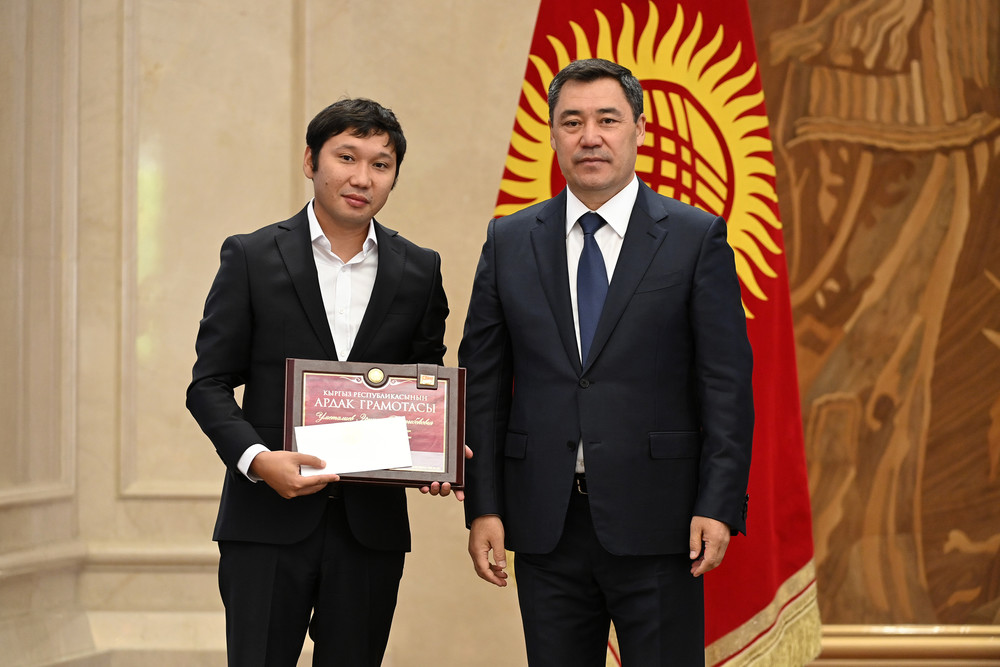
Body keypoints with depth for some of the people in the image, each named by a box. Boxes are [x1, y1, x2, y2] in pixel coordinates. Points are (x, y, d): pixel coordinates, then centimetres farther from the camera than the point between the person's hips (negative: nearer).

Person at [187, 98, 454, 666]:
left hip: (371, 527, 2)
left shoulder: (419, 271, 8)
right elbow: (210, 384, 0)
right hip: (269, 521, -2)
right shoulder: (252, 258, 1)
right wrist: (257, 459, -17)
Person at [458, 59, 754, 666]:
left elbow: (728, 383, -2)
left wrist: (718, 506, -10)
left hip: (654, 524, -2)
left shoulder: (696, 238, 1)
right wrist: (483, 507, 1)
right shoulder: (509, 243, 8)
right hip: (544, 524, 3)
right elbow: (483, 383, 8)